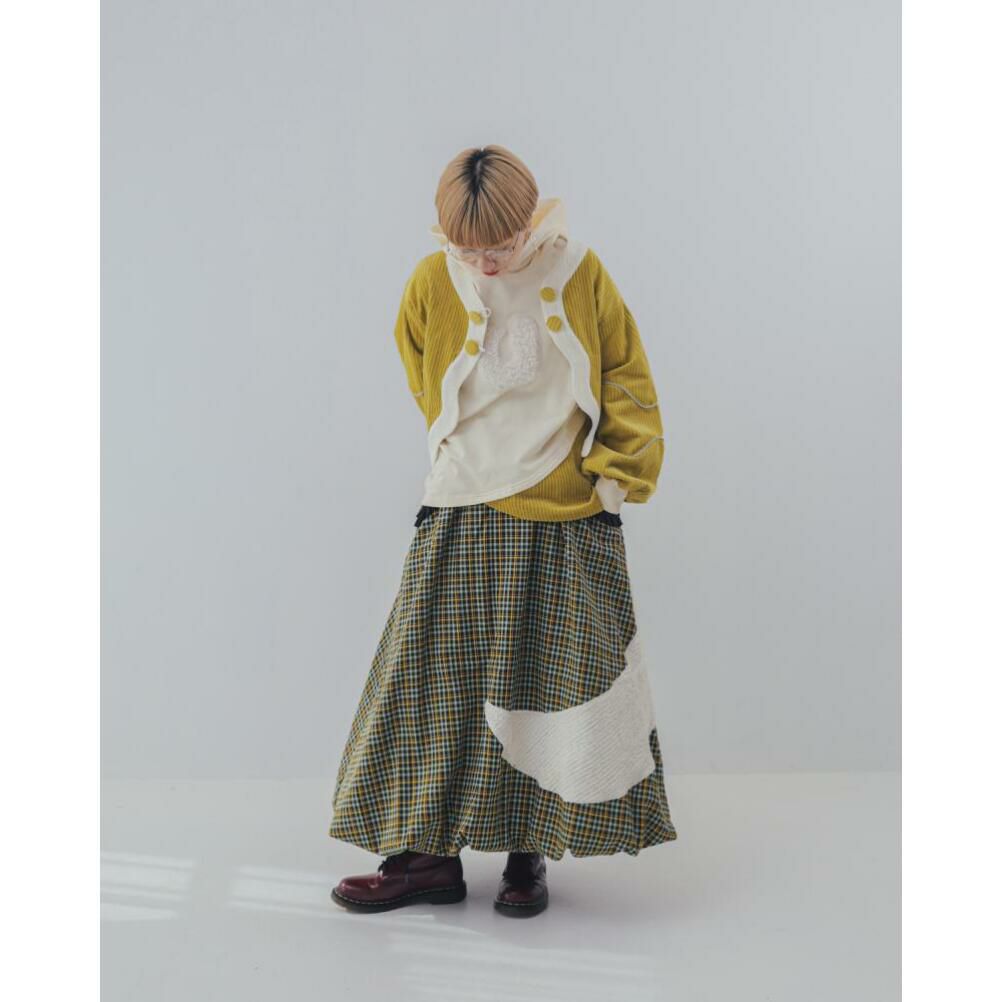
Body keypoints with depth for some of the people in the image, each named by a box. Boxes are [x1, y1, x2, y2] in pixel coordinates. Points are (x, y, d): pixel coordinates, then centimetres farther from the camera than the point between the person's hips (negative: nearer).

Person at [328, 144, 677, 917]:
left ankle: (530, 851, 21)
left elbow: (628, 381, 4)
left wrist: (617, 472, -2)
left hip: (568, 524, -1)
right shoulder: (432, 283, -3)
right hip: (464, 521, 1)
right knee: (438, 676, 3)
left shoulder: (581, 276, -5)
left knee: (558, 678, 4)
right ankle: (428, 854, 16)